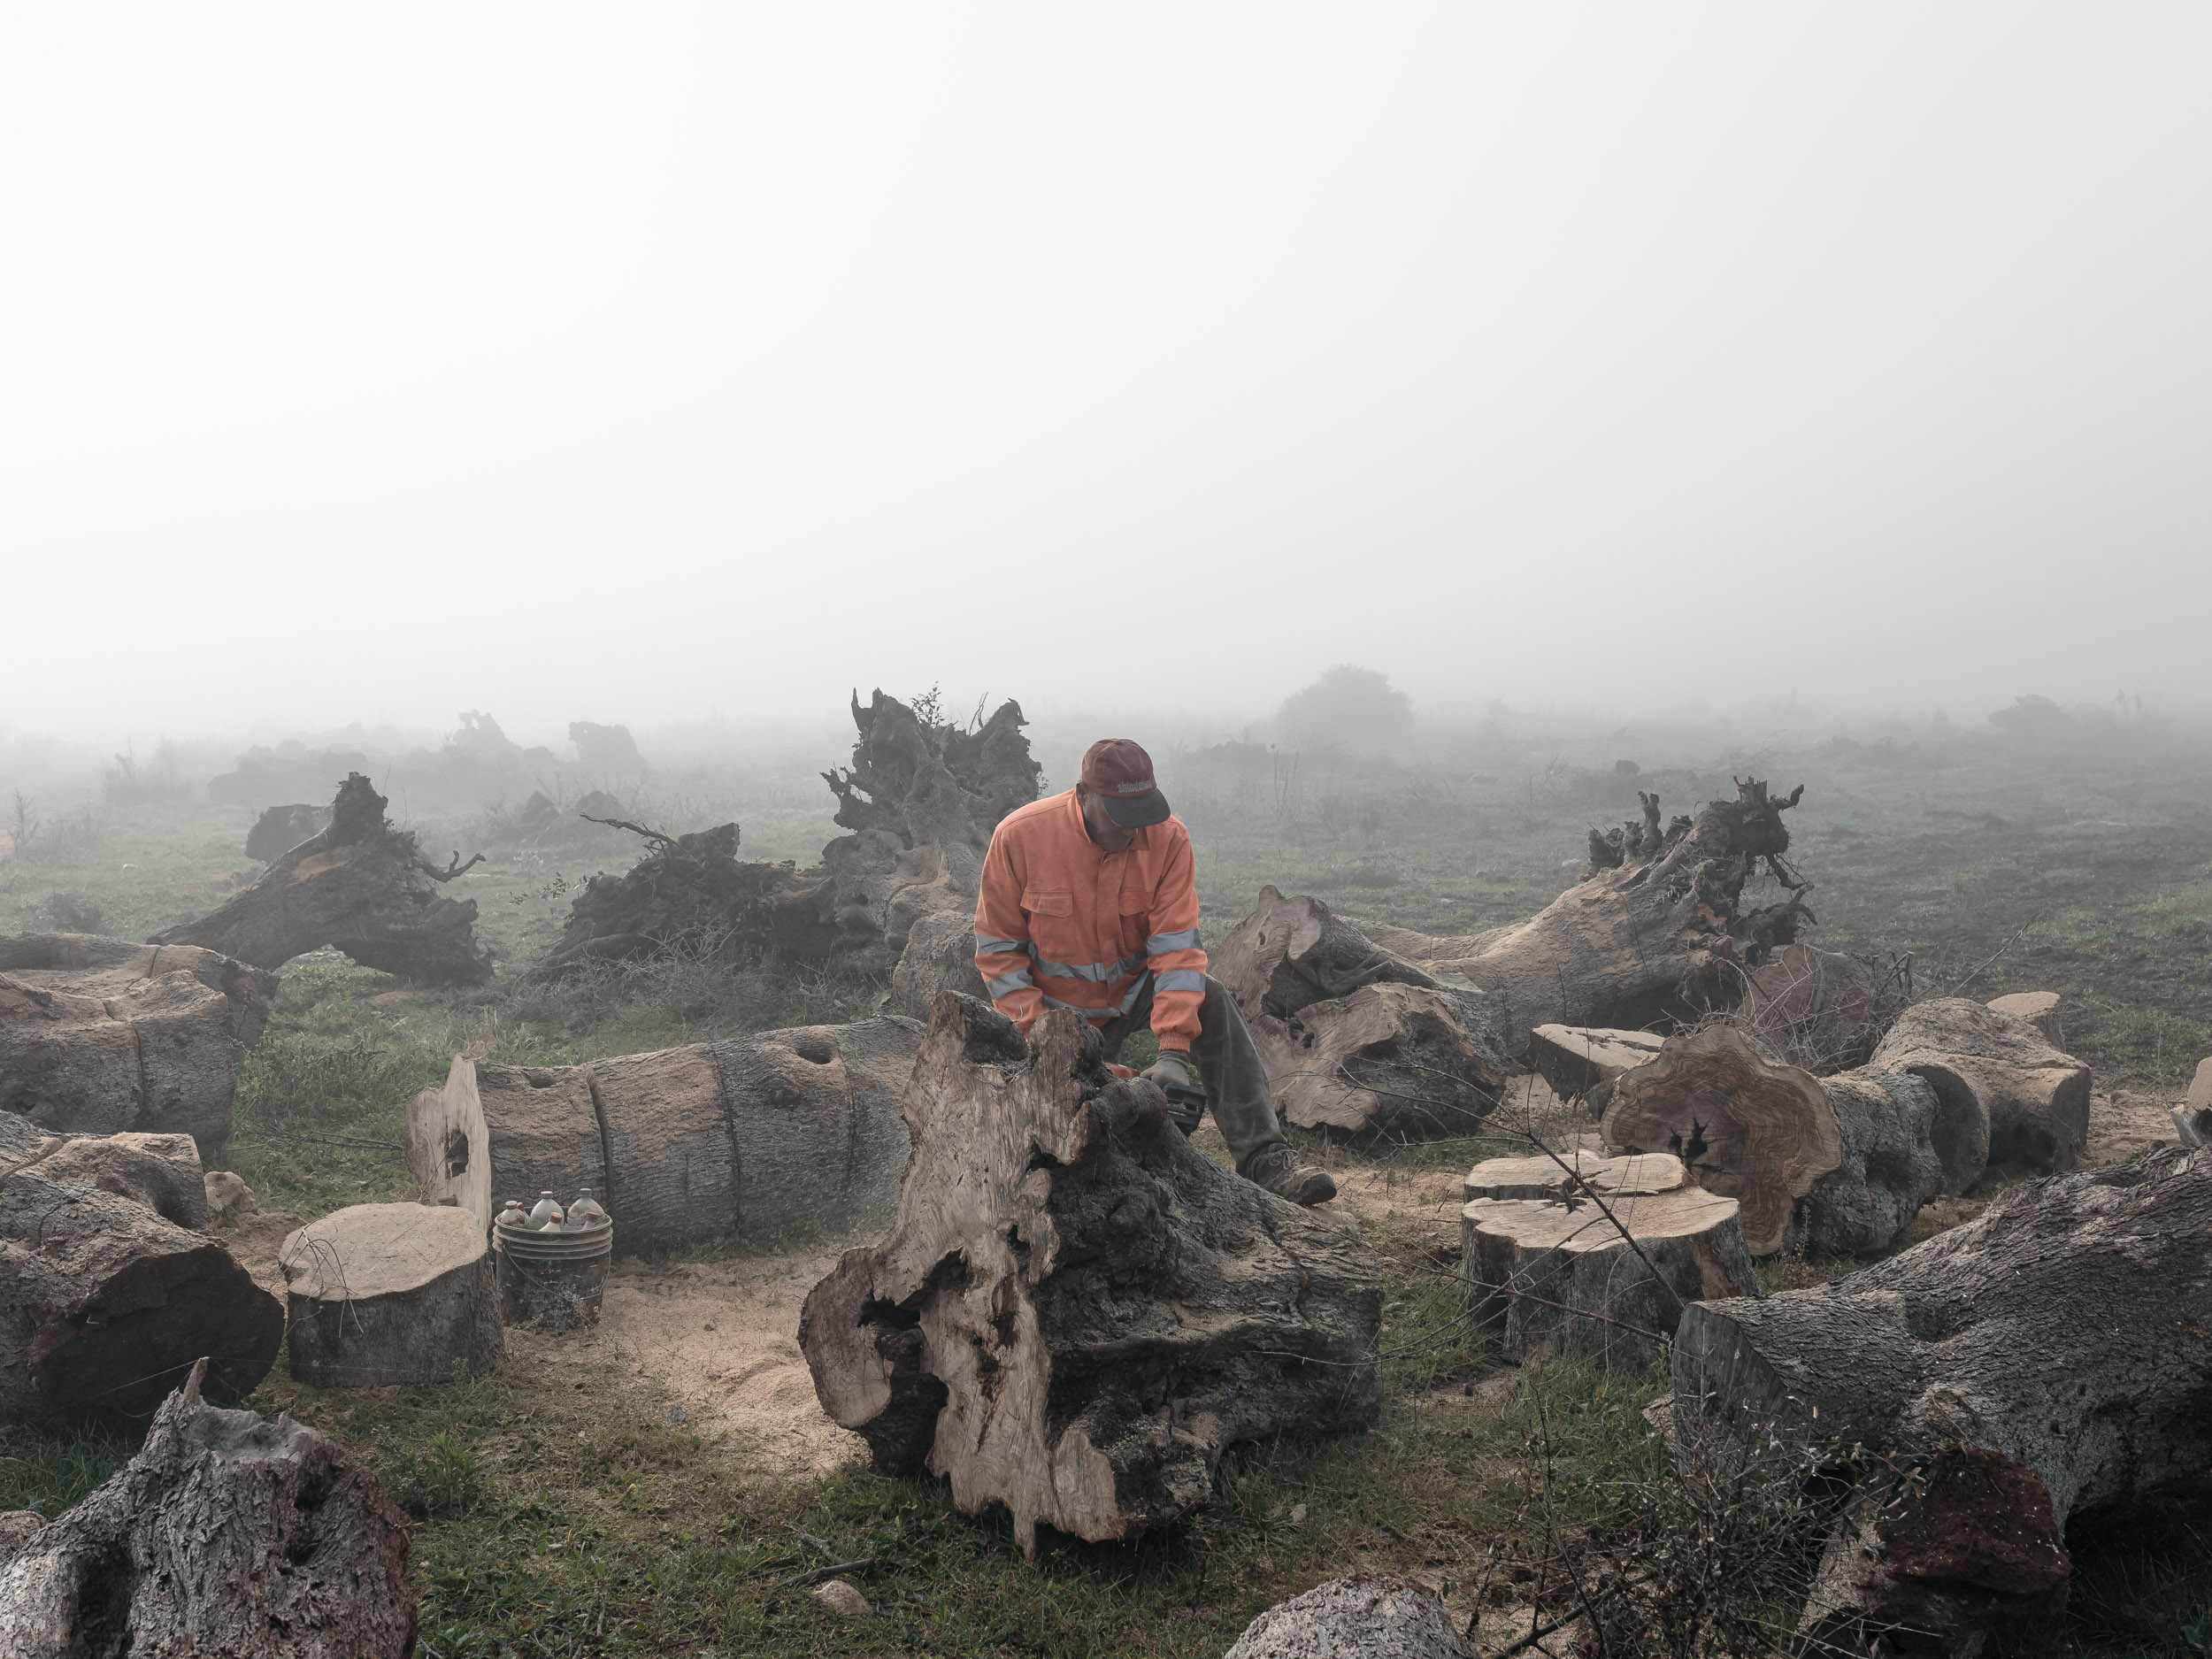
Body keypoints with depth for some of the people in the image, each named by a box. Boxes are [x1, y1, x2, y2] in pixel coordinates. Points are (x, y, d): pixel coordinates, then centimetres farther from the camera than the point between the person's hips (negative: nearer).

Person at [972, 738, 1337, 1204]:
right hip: (1063, 1008, -1)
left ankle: (1263, 1156, -26)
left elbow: (1178, 946, -22)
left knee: (1210, 1003, -27)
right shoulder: (1019, 837, -20)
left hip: (1136, 986, 1)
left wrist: (1174, 1049, -33)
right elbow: (998, 948, -12)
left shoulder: (1168, 839, -19)